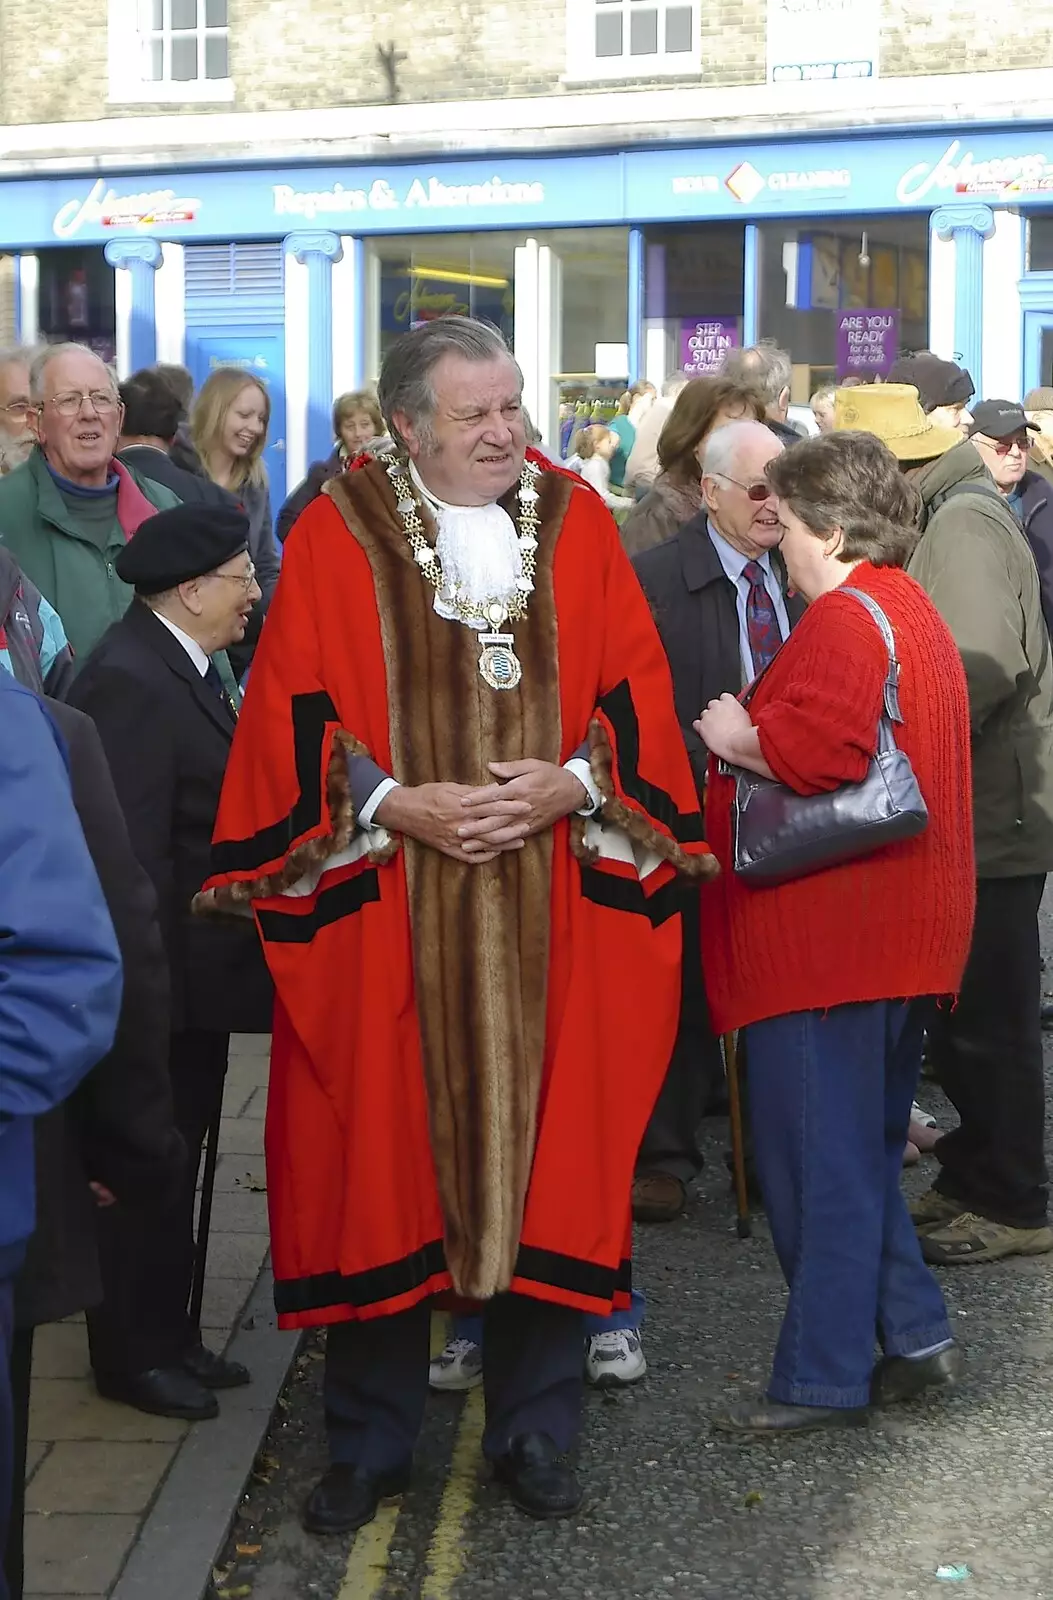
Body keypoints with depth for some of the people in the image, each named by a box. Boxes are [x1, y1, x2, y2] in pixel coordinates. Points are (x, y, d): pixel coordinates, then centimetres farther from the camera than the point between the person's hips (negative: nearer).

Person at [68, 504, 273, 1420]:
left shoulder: (183, 667, 9)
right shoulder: (131, 682, -22)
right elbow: (130, 856, -24)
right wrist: (154, 982, -23)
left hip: (195, 973, 10)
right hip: (164, 981, -10)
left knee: (175, 1162, 18)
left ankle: (168, 1334, 31)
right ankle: (135, 1353, 17)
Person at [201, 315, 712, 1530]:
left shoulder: (574, 524, 5)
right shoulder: (337, 539, -1)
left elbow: (635, 693, 4)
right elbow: (293, 719, -3)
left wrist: (571, 785, -12)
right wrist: (394, 803, -15)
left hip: (551, 920, 2)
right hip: (383, 920, -2)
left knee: (543, 1162, 7)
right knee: (382, 1168, 4)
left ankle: (534, 1432, 23)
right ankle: (367, 1444, 20)